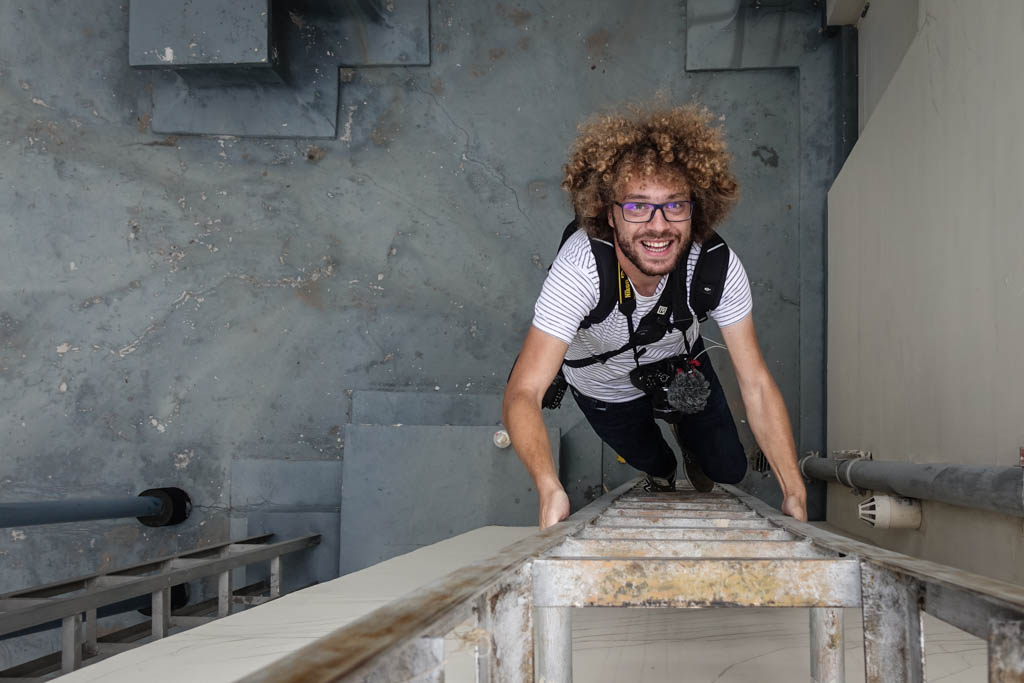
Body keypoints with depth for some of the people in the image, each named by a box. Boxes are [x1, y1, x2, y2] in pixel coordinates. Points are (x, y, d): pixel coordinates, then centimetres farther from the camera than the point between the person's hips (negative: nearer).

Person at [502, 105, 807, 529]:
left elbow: (756, 384, -28)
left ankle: (686, 433, 45)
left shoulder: (718, 265, -35)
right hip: (605, 389, -2)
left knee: (728, 469, 10)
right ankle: (661, 475, 58)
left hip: (680, 364, 2)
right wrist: (549, 490, -65)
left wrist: (795, 494, -36)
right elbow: (523, 394, -47)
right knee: (651, 461, 19)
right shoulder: (579, 268, -44)